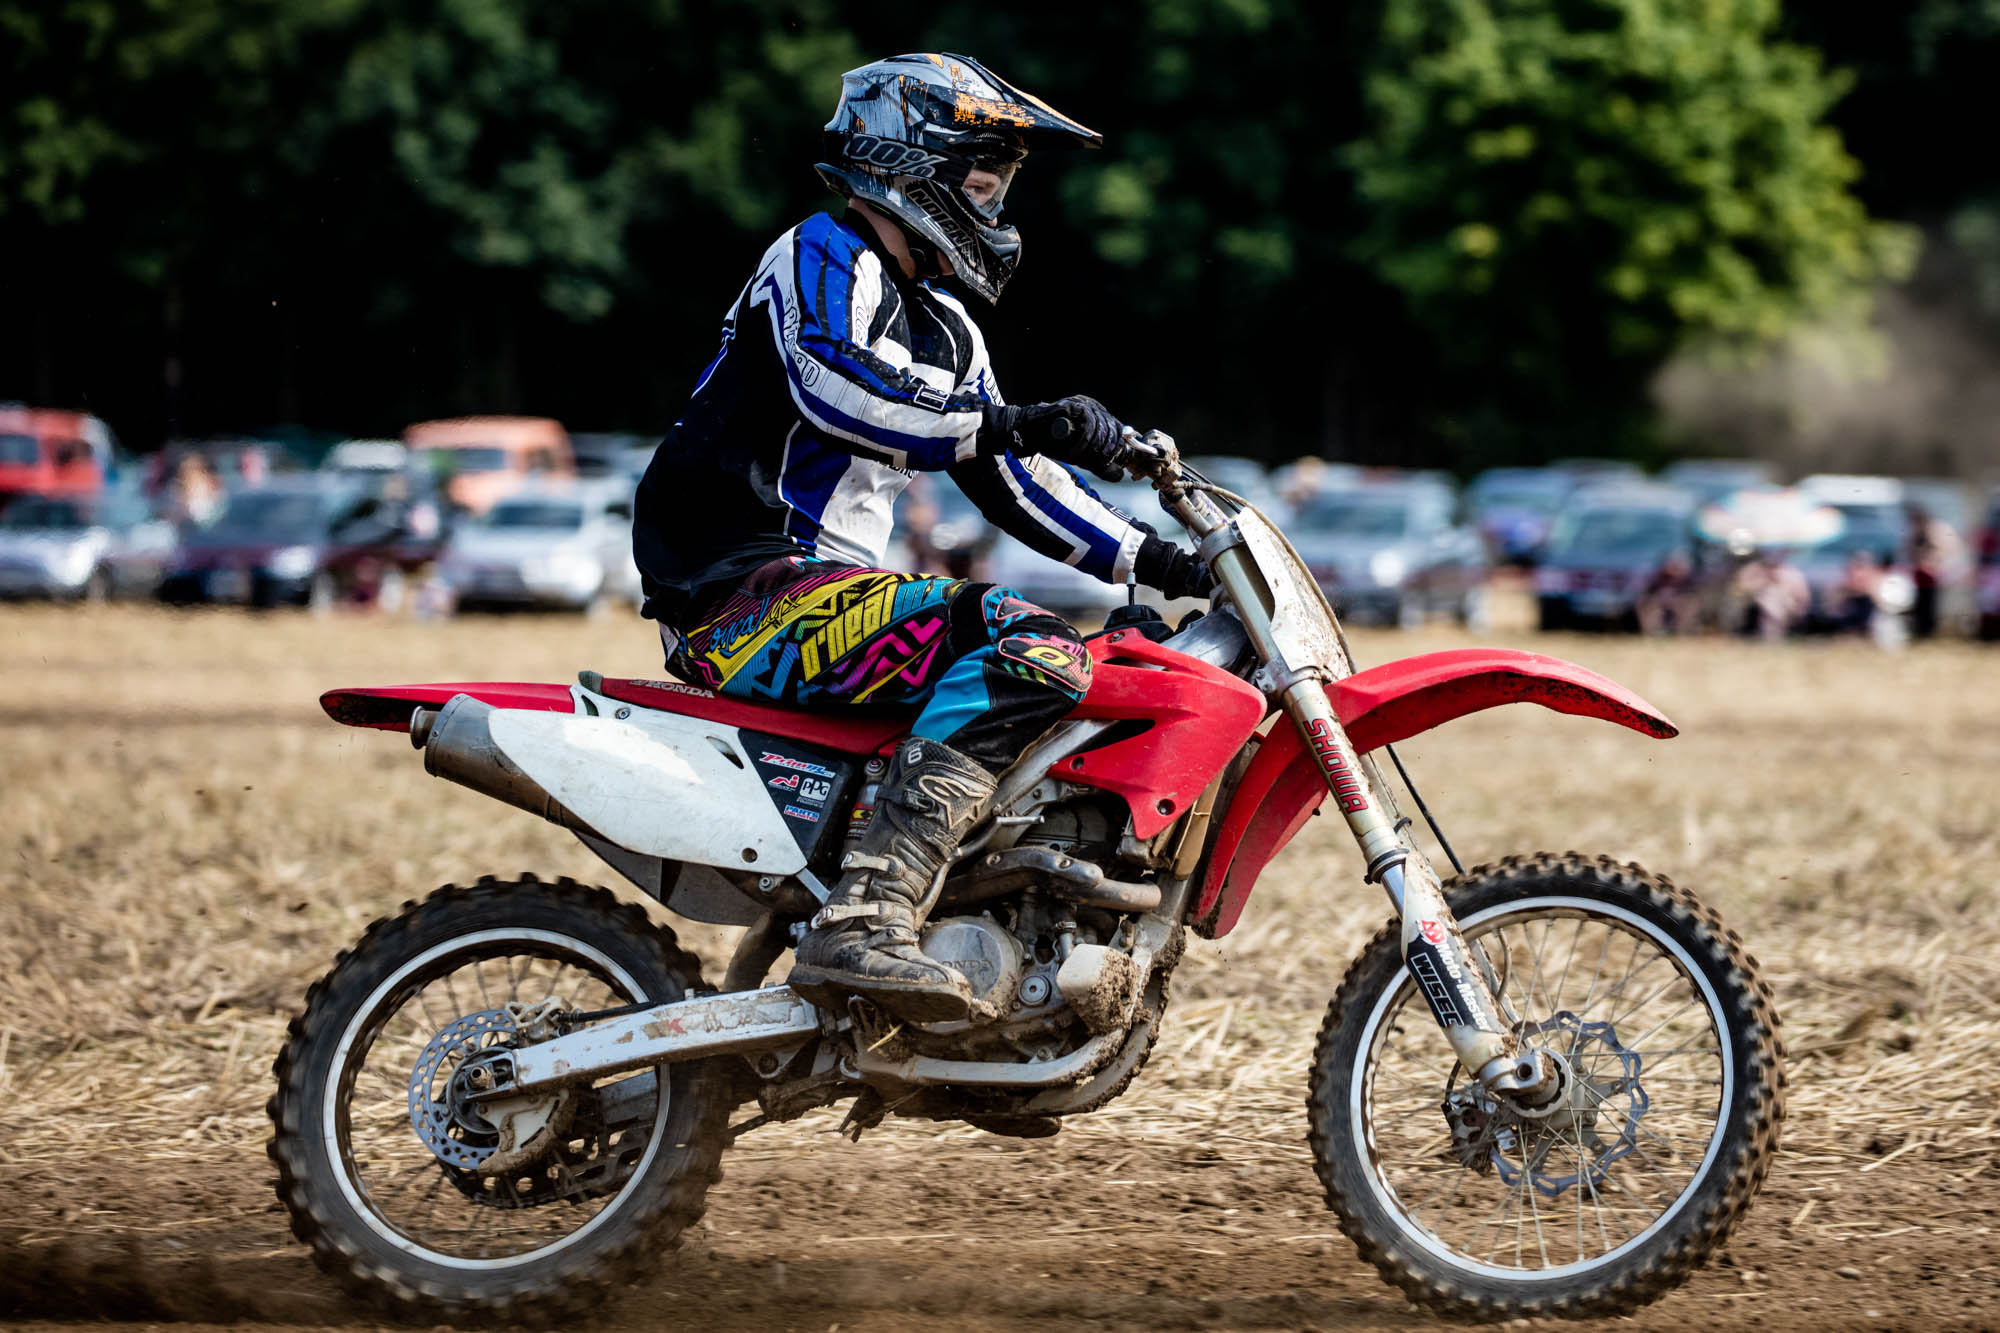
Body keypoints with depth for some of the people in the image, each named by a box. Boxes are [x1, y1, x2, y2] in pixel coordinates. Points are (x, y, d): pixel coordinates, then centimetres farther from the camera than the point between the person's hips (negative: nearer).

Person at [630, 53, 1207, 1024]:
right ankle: (864, 925, -41)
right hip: (744, 590, -10)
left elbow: (1015, 483, 23)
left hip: (820, 594, 10)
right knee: (1030, 648, -28)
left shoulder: (945, 331, 24)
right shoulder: (825, 255, -5)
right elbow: (838, 391, -25)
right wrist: (1016, 426, -31)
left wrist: (1160, 564, 12)